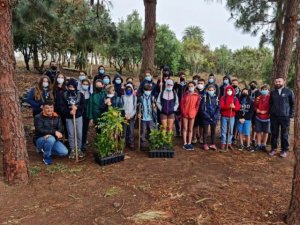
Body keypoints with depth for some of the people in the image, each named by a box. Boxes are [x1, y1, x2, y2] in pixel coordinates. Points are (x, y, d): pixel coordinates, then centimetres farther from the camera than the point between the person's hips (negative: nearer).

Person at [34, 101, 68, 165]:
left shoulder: (57, 117, 3)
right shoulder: (38, 117, -11)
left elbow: (61, 129, -6)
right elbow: (40, 130, -24)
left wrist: (50, 134, -26)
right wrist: (54, 132, -35)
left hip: (53, 139, 5)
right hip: (40, 140, -5)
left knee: (64, 152, -15)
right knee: (51, 139, -38)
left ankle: (44, 150, 10)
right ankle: (46, 158, -11)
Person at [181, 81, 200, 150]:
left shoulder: (197, 95, 1)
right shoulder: (185, 94, 2)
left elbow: (197, 105, 3)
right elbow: (182, 104, 1)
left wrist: (195, 113, -5)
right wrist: (183, 112, -7)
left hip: (192, 114, 1)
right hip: (185, 114, -1)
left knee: (190, 129, 9)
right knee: (185, 129, 4)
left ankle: (189, 143, 17)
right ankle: (185, 143, 9)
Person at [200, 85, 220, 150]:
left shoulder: (216, 98, 3)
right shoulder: (204, 97, -4)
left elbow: (218, 108, 1)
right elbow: (202, 108, -7)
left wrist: (215, 116, -12)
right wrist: (207, 116, -13)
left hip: (214, 118, 2)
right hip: (206, 118, -2)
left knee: (213, 131, 11)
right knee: (205, 131, 6)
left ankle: (213, 144, 20)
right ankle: (205, 144, 17)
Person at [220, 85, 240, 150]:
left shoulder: (235, 99, 6)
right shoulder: (223, 98, 0)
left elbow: (238, 108, -1)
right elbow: (221, 107, -12)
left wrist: (234, 107, -23)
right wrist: (229, 106, -27)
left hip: (232, 117, 2)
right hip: (224, 117, -2)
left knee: (230, 131, 5)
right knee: (224, 130, 1)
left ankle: (229, 143, 15)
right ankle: (223, 143, 10)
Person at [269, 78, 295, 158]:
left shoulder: (289, 92, 0)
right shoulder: (272, 93, 9)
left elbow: (293, 103, 3)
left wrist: (291, 114, -3)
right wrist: (270, 113, 7)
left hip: (285, 117, -2)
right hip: (274, 116, 2)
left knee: (284, 134, 5)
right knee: (274, 134, 7)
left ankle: (284, 150, 17)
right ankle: (273, 149, 18)